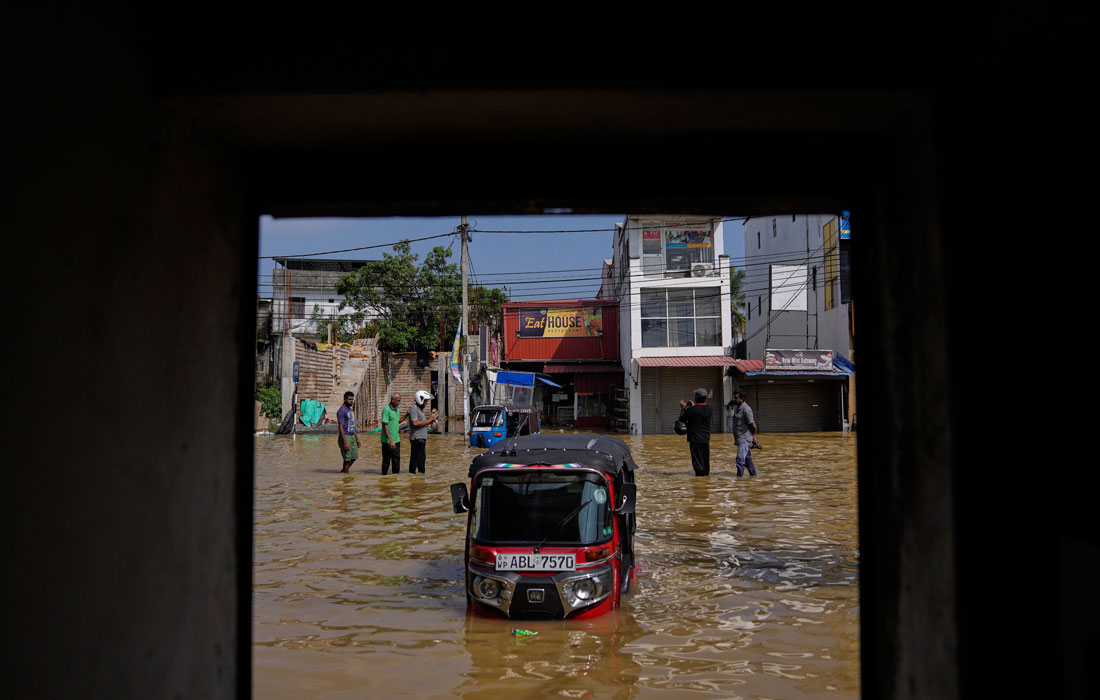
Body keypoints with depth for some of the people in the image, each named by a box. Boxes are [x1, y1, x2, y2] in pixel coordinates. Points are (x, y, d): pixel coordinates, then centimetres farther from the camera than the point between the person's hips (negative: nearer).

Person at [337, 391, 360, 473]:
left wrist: (357, 438, 18)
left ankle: (342, 473, 24)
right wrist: (345, 443, -23)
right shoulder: (341, 411, -14)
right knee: (347, 459, -4)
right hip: (345, 437, -9)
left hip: (352, 437, 9)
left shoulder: (351, 410, 15)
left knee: (354, 457, 12)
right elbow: (341, 427, -19)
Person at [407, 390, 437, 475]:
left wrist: (430, 421, 7)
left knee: (422, 458, 16)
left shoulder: (420, 409, 20)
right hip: (417, 439, -10)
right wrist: (428, 420, -16)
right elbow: (415, 423, -23)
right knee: (415, 459, -6)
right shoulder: (414, 409, -12)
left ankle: (421, 473, 24)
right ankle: (411, 473, -1)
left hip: (422, 438, 10)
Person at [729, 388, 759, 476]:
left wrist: (753, 436, 0)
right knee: (747, 458, 20)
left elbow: (753, 425, -14)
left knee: (740, 459, -17)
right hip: (739, 439, 9)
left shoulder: (746, 409, -17)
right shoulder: (737, 407, 12)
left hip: (745, 439, -9)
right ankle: (753, 474, 33)